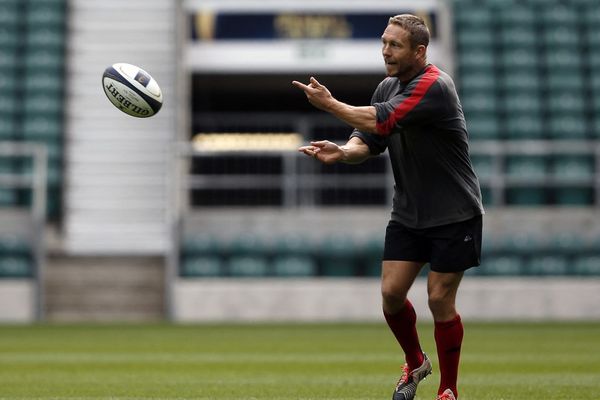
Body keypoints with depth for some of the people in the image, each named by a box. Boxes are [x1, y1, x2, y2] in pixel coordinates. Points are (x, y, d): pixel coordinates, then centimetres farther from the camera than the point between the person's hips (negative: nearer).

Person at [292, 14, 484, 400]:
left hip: (454, 215, -7)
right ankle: (415, 363, 26)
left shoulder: (434, 86, -21)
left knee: (440, 300, -4)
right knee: (391, 292, -1)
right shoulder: (387, 87, 5)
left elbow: (381, 121, -30)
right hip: (408, 213, 7)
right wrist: (342, 151, -17)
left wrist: (330, 103, -19)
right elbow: (369, 139, 6)